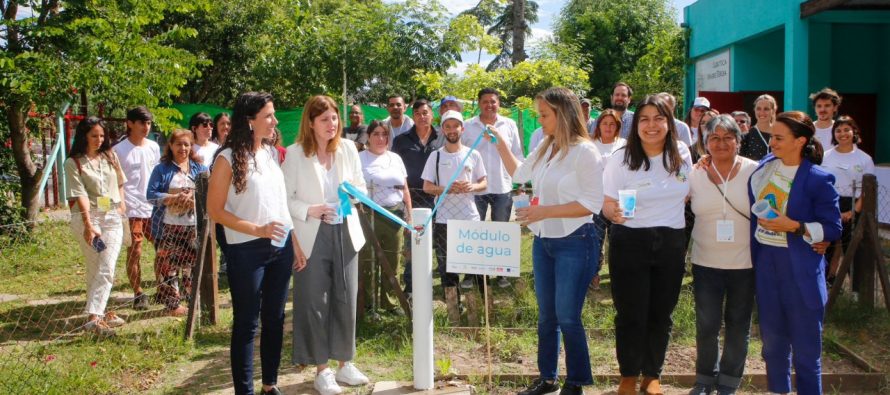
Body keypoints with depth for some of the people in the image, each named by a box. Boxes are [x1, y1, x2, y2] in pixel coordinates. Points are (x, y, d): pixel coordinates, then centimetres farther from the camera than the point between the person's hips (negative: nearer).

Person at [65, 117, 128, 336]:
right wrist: (88, 224, -25)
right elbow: (80, 195, -16)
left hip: (113, 218, 4)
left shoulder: (110, 156, 10)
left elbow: (120, 182, 25)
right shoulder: (73, 163, -5)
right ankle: (95, 317, 5)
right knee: (96, 269, 0)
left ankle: (95, 315, -2)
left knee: (107, 270, -5)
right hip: (88, 218, -4)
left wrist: (121, 201, 11)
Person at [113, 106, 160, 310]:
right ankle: (138, 294, 11)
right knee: (135, 252, 0)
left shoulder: (154, 147, 9)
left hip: (154, 207, 5)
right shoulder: (119, 150, -5)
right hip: (132, 210, -5)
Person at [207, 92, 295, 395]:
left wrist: (295, 244, 11)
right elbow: (215, 210, -9)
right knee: (246, 323, 3)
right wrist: (257, 229, -17)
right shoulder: (228, 159, -9)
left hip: (281, 247, 6)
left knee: (275, 318, 13)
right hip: (247, 251, -6)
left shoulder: (272, 153, 8)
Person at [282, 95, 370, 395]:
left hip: (345, 232, 4)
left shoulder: (348, 148, 3)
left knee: (346, 299, 9)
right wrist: (309, 211, -21)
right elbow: (285, 198, -6)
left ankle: (345, 363, 24)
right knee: (315, 302, 3)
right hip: (313, 236, -3)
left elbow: (361, 187, 11)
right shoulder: (295, 153, -8)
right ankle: (322, 370, 16)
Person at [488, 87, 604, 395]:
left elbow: (592, 204, -19)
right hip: (543, 241, 7)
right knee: (546, 314, 15)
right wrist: (500, 144, 14)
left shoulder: (585, 151, -16)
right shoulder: (545, 148, 6)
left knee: (567, 316, -1)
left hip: (575, 243, -7)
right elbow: (519, 174, 24)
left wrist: (545, 211, -22)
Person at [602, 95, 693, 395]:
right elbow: (607, 205, -8)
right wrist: (614, 212, -28)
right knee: (631, 315, 4)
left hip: (672, 244, 3)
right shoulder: (621, 159, -10)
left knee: (661, 314, 13)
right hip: (630, 244, -3)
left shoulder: (682, 154, 1)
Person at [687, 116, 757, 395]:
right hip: (705, 262, 1)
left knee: (738, 324, 11)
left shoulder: (754, 171, -5)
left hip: (744, 263, 0)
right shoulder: (695, 174, -2)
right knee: (706, 324, 3)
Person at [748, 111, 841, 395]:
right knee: (772, 339, 17)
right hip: (765, 263, 5)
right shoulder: (765, 166, 2)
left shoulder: (818, 180, -13)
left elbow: (833, 229, -10)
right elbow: (752, 206, 18)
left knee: (805, 342, 5)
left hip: (800, 268, -5)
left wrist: (794, 227, -22)